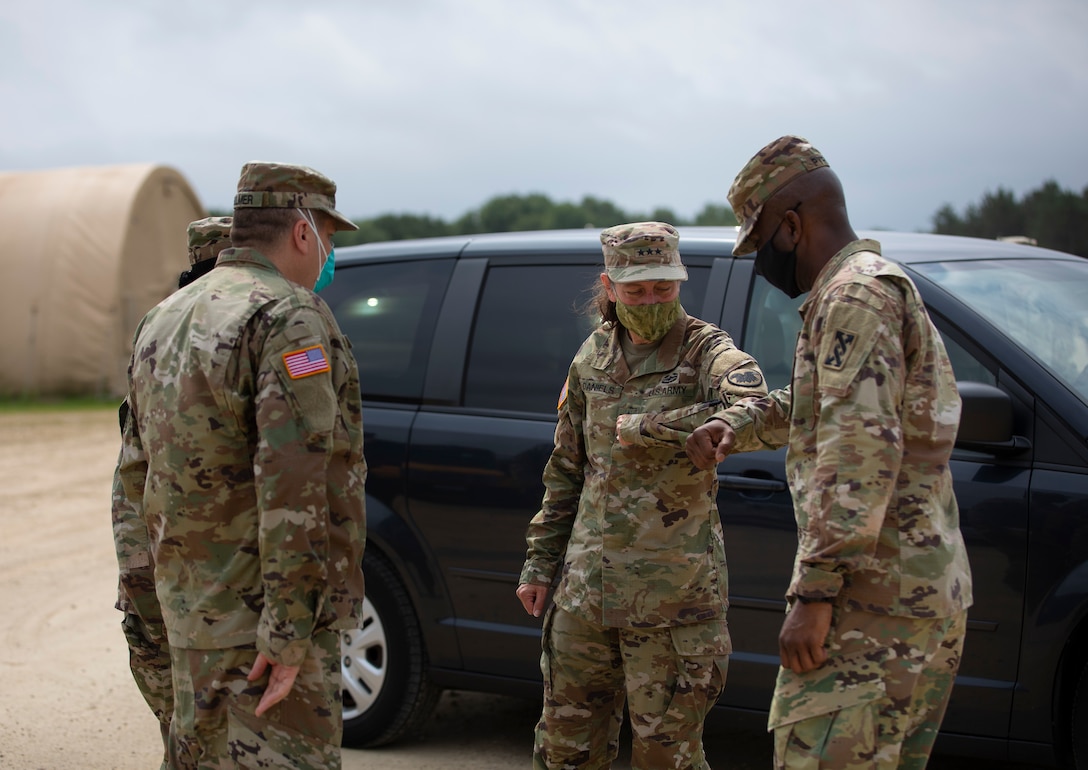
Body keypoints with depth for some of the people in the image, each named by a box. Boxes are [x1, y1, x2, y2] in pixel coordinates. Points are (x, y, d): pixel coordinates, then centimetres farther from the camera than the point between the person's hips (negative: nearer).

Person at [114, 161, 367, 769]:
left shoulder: (164, 320, 13)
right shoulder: (290, 319, -15)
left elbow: (137, 470, 19)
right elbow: (291, 486, -23)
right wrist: (288, 635, -23)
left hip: (187, 605, 9)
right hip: (260, 611, -9)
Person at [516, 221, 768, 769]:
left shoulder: (706, 352, -7)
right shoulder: (593, 358, 10)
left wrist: (643, 427, -22)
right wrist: (540, 561, 16)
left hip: (671, 594, -5)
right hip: (587, 582, 5)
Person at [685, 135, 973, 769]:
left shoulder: (856, 295, -12)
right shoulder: (887, 289, 22)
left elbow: (862, 450, -23)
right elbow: (809, 407, 35)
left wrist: (816, 592, -24)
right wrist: (734, 425, 17)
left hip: (874, 601, -11)